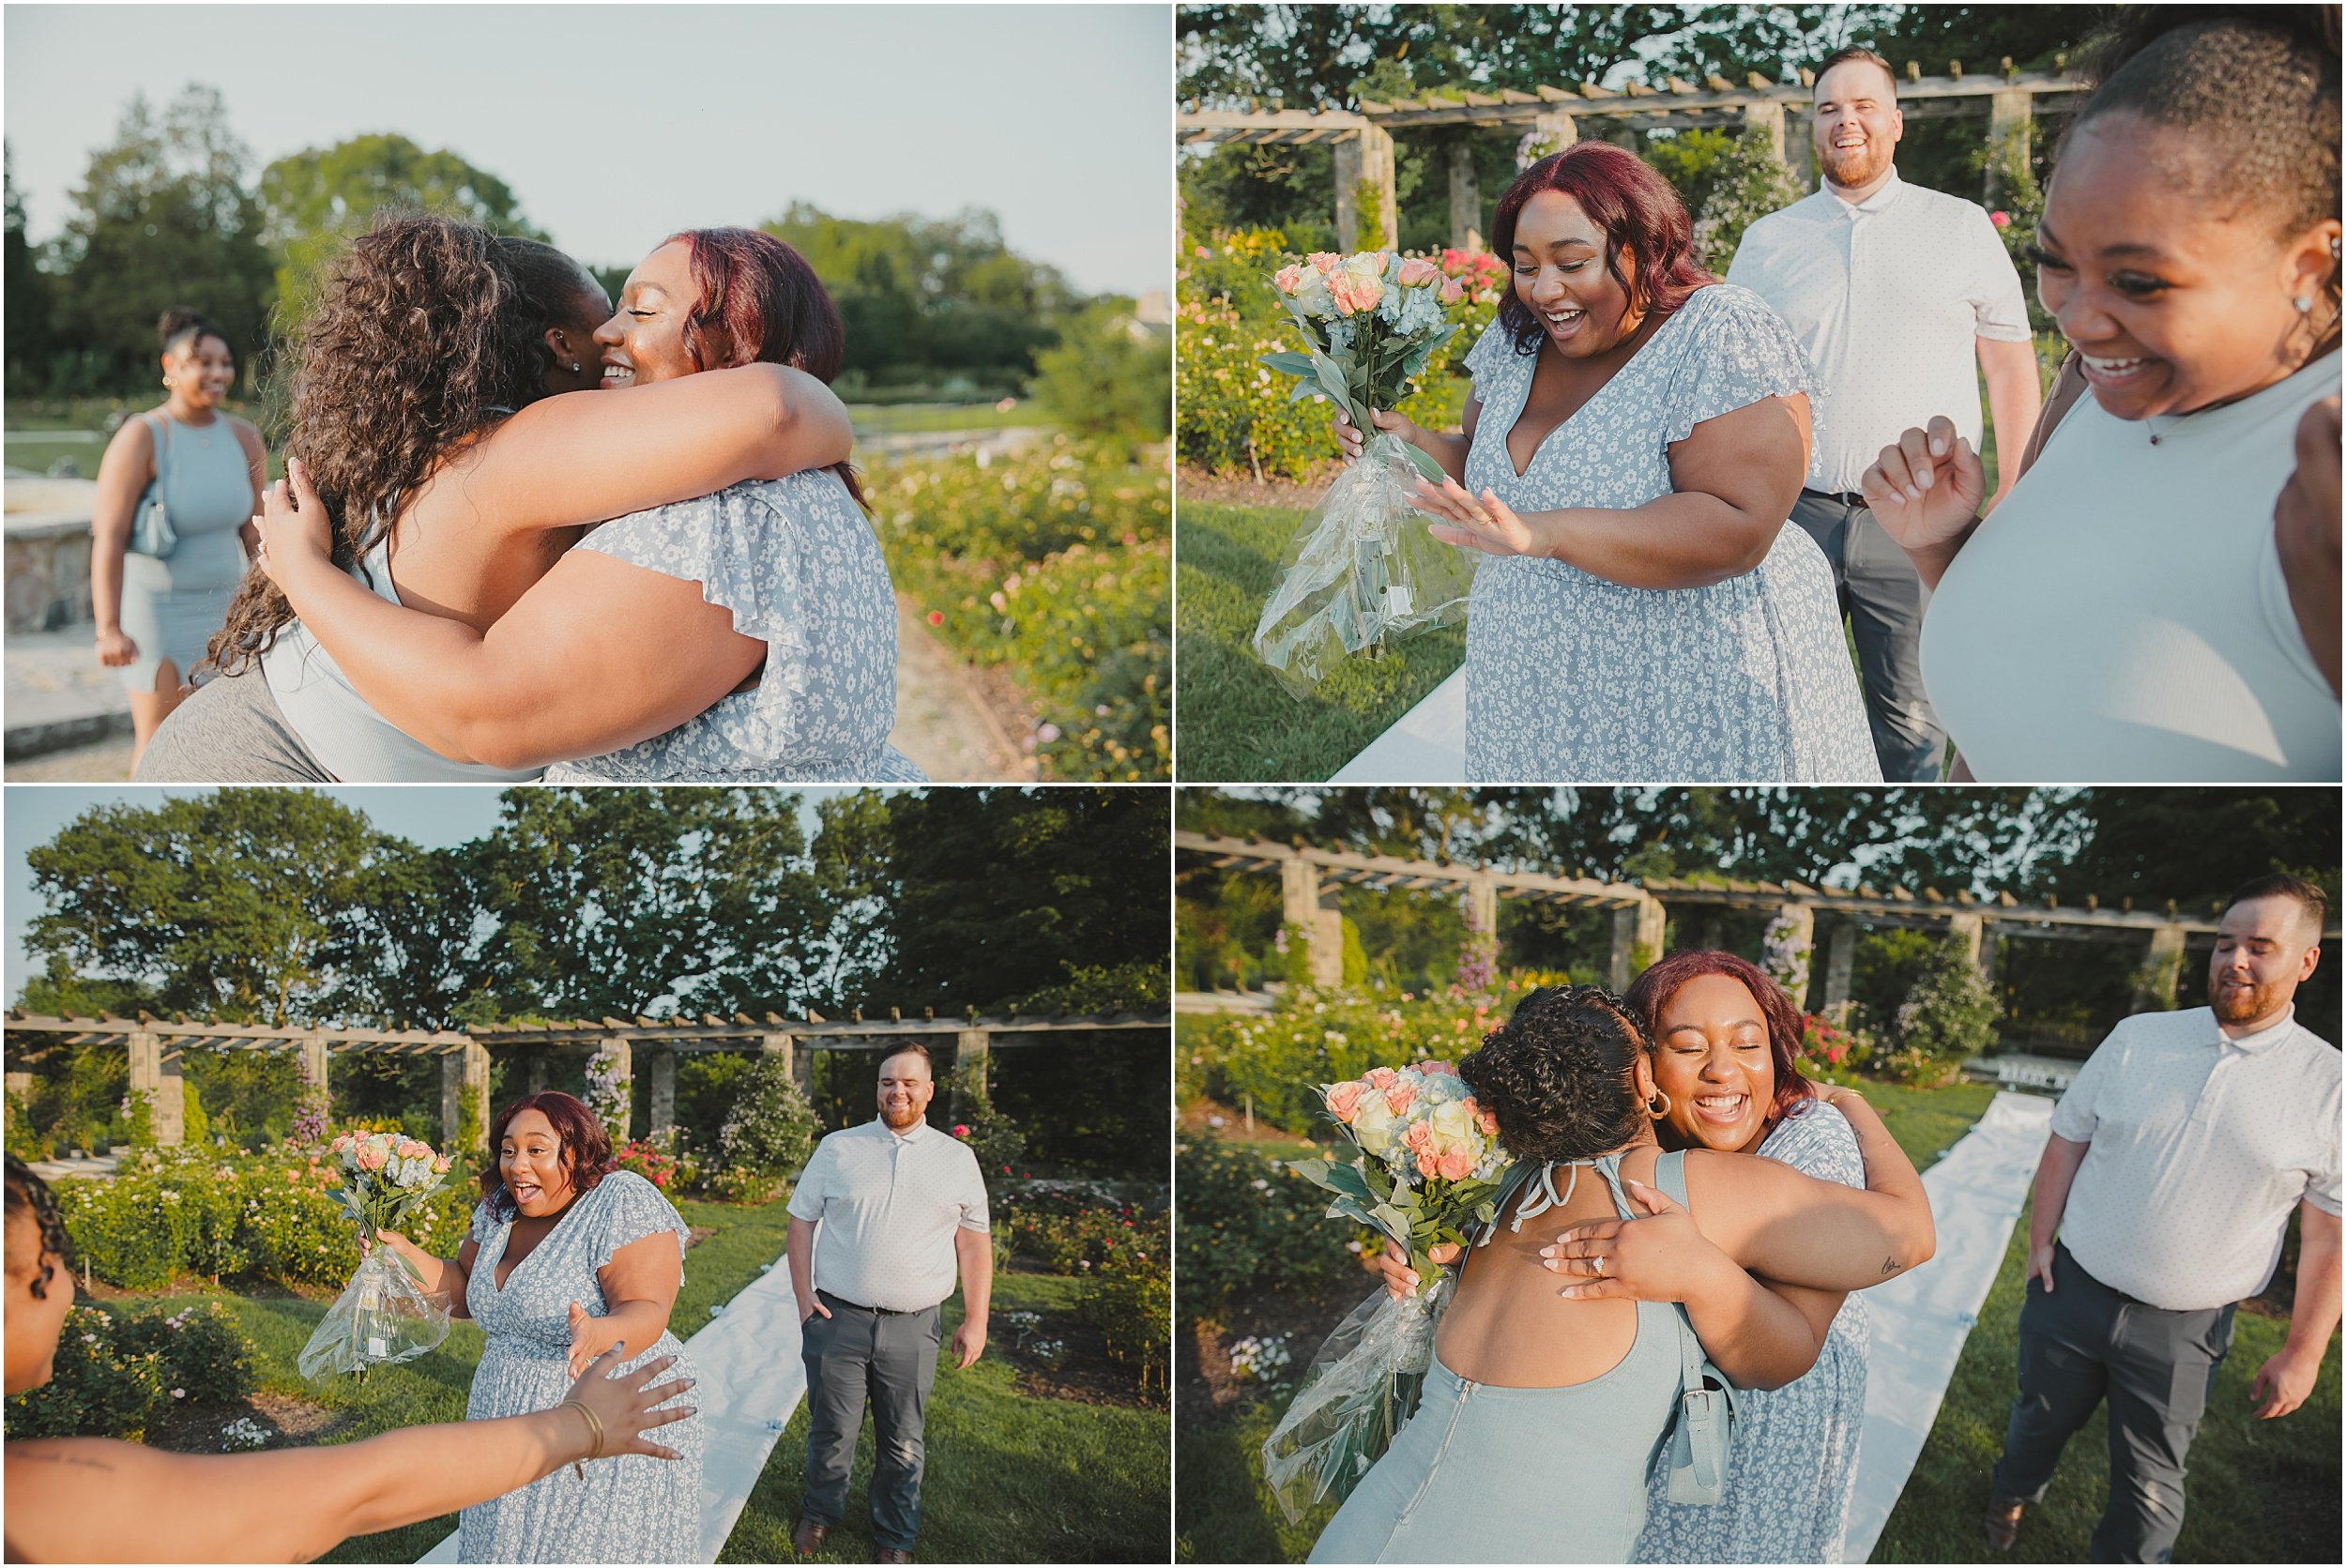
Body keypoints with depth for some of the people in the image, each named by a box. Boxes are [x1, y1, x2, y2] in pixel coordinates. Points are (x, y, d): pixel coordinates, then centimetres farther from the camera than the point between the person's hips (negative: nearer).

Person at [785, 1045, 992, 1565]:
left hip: (912, 1328, 0)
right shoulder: (838, 1148, 5)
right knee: (831, 1431, 10)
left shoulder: (957, 1159, 6)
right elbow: (801, 1221, 8)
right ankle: (821, 1513, 34)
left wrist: (975, 1320, 3)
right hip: (837, 1320, 0)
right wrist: (803, 1296, -1)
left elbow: (975, 1243, 7)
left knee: (902, 1444, 8)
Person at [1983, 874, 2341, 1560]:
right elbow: (2068, 1140, 6)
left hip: (2181, 1329, -2)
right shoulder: (2137, 1038, -4)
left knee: (2149, 1484, 7)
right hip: (2073, 1291, 3)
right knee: (2040, 1421, 23)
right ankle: (2013, 1495, 53)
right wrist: (2040, 1241, 3)